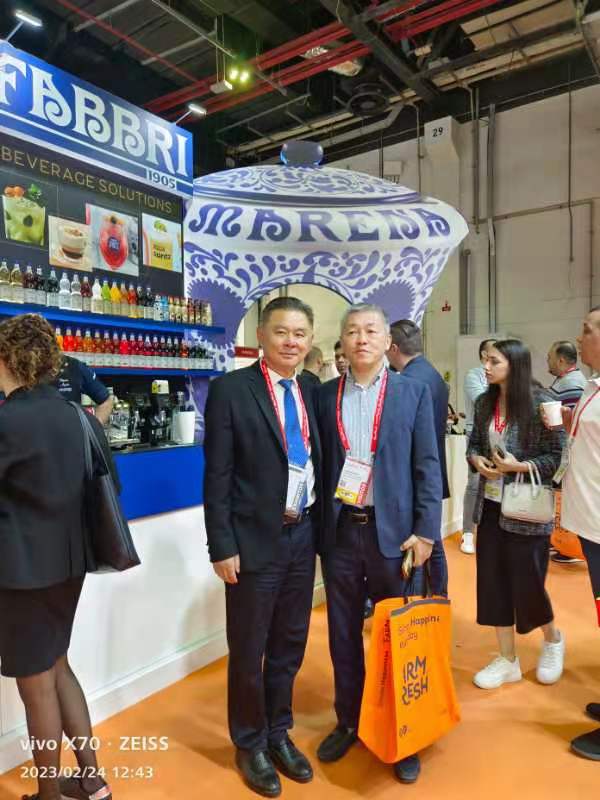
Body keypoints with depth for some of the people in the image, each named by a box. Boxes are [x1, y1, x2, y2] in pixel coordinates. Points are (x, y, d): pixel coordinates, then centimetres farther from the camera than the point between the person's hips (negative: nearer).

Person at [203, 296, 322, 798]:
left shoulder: (311, 391, 6)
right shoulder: (230, 389, -11)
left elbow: (316, 463, 10)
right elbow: (217, 476, -12)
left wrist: (319, 528, 8)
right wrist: (222, 547, -13)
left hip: (303, 536, 5)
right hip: (255, 540, -5)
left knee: (289, 647, 19)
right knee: (248, 652, 13)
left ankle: (279, 733, 42)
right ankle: (250, 744, 36)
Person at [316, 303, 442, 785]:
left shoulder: (414, 393, -1)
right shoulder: (325, 396, 4)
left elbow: (428, 466, -3)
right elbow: (319, 464, 5)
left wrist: (425, 531, -8)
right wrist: (317, 526, 2)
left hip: (393, 530, -1)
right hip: (340, 531, 2)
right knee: (343, 635, 15)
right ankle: (348, 723, 37)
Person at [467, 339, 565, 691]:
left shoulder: (540, 402, -12)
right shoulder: (485, 403, 4)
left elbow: (556, 456, -11)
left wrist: (518, 466, -21)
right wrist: (476, 460, -8)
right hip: (490, 506, 5)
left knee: (527, 582, 5)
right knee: (493, 581, 8)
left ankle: (553, 640, 38)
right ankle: (508, 660, 27)